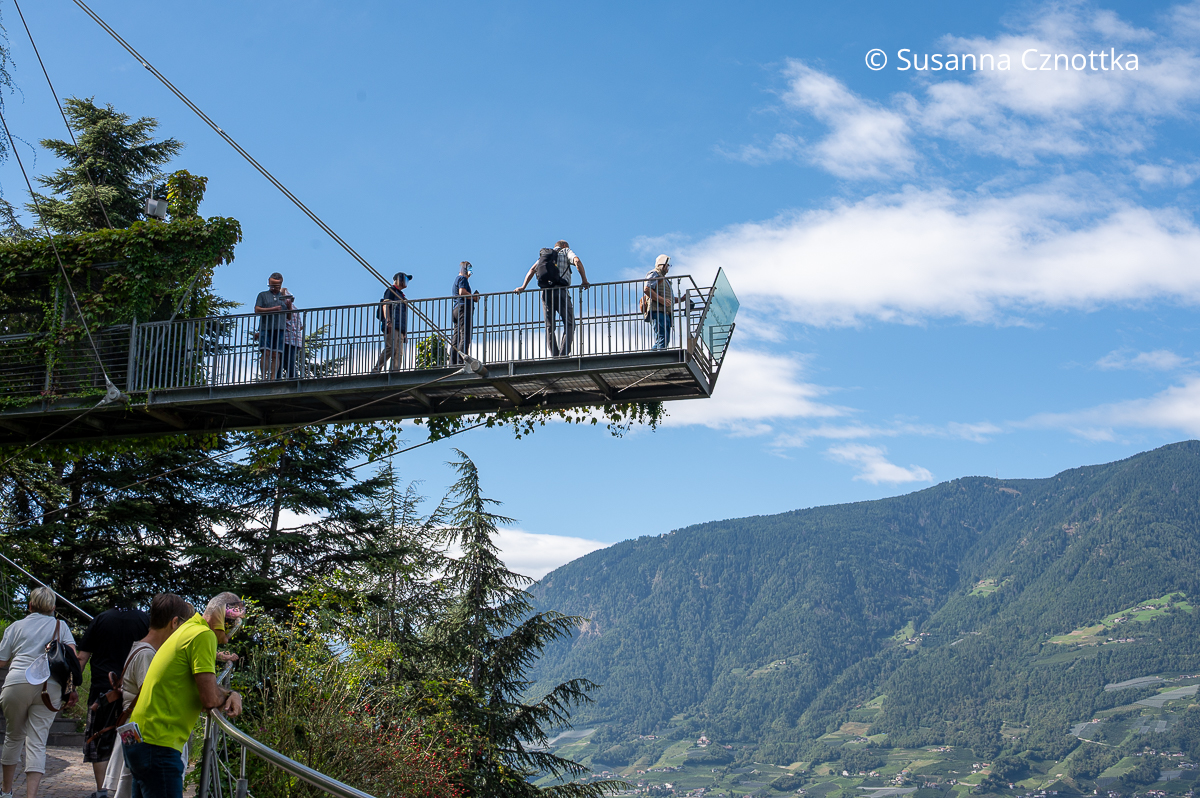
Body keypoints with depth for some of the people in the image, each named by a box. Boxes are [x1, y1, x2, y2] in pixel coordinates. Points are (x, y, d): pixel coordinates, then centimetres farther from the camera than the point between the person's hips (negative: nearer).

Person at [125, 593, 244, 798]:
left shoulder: (187, 630, 19)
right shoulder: (204, 635, -12)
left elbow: (206, 686, 24)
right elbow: (210, 699, -19)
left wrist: (232, 695, 4)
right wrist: (227, 696, 3)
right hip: (158, 745, -10)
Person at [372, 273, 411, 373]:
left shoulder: (400, 294, 31)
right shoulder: (391, 290, 5)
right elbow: (385, 305, -8)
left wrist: (404, 330, 20)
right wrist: (388, 322, -21)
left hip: (400, 328, 9)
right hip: (392, 326, -9)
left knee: (399, 352, -2)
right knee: (391, 348, -21)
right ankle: (376, 369, -21)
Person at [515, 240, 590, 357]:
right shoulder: (566, 251, 15)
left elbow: (532, 270, 16)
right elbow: (577, 261, -6)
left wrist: (523, 287, 14)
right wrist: (584, 280, -6)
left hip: (545, 291, 4)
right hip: (561, 290, -4)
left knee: (550, 326, 5)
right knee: (569, 323, 1)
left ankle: (554, 354, -7)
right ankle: (564, 353, -16)